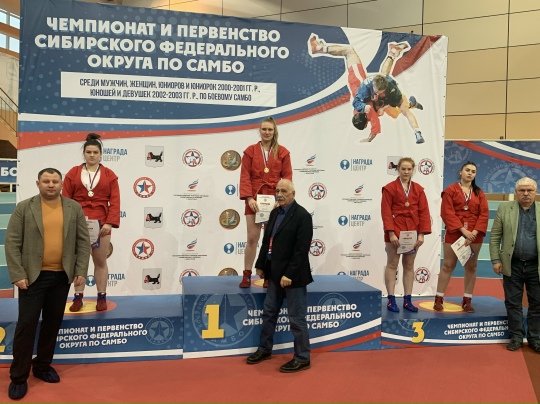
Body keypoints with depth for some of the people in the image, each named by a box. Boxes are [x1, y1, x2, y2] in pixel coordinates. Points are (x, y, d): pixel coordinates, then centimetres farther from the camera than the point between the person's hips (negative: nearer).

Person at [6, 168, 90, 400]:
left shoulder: (74, 208, 3)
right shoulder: (24, 208, -3)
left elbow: (83, 241, 3)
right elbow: (12, 243, -5)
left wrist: (81, 271, -3)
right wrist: (17, 275, -12)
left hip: (62, 276, 3)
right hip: (34, 276, -2)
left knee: (53, 323, 12)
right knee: (26, 324, 0)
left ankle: (42, 366, 28)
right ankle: (19, 376, 13)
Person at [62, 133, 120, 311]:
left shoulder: (109, 175, 3)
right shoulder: (73, 173, 5)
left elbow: (114, 201, -2)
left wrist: (110, 222, -12)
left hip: (101, 224, -1)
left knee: (100, 262, 8)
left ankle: (102, 297, 18)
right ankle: (78, 297, 19)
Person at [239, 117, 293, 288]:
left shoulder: (283, 152, 5)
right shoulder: (250, 151, 4)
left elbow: (287, 177, 2)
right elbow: (245, 176, -1)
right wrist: (249, 198, -12)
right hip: (255, 200, 0)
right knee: (252, 238, 0)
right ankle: (246, 276, 11)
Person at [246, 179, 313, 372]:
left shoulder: (302, 216, -15)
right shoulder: (275, 213, 9)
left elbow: (301, 249, -20)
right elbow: (267, 241, 14)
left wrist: (289, 274, -22)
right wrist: (261, 265, 13)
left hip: (292, 275, -8)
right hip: (274, 273, 8)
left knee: (297, 318, 3)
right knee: (269, 312, 19)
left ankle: (302, 358, 17)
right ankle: (264, 348, 36)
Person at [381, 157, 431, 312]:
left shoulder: (418, 189, 7)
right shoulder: (389, 188, -4)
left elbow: (424, 212, 3)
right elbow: (386, 212, -9)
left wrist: (421, 233, -5)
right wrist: (391, 233, -16)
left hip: (413, 232, 4)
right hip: (395, 231, -4)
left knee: (409, 265, 10)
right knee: (392, 265, 3)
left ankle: (407, 300, 18)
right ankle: (391, 300, 9)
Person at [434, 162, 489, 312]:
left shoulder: (479, 193, 9)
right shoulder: (451, 190, -1)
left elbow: (484, 214, 1)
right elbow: (447, 213, -9)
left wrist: (475, 232, -14)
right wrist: (463, 230, -17)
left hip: (474, 235, 4)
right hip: (454, 233, -3)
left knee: (471, 267, 6)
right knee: (448, 265, 0)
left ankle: (467, 300, 15)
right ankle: (439, 299, 6)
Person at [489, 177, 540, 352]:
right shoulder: (504, 208, 1)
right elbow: (494, 236, 0)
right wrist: (496, 260, -6)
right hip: (512, 264, 0)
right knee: (513, 303, 7)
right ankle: (516, 337, 19)